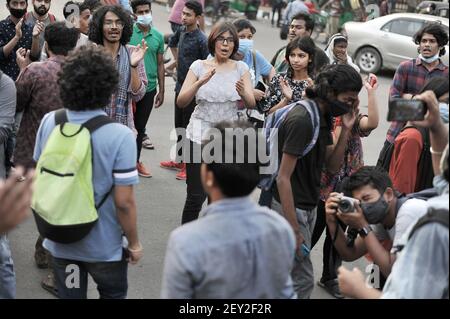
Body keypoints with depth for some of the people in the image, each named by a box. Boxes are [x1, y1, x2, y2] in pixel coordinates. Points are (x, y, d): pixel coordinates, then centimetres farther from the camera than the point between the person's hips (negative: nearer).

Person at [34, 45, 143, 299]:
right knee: (113, 294, 23)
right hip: (104, 245, -3)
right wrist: (134, 243, -6)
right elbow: (123, 201, -21)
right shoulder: (120, 136, -25)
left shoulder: (49, 123, -12)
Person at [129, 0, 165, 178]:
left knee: (140, 126, 14)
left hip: (149, 88, 3)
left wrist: (161, 90, 10)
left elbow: (160, 64, 10)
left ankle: (135, 161, 27)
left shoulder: (158, 36, 4)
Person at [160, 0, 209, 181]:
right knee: (179, 126, 17)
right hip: (180, 86, 8)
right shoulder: (182, 31, 4)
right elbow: (172, 43, 27)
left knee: (189, 127, -1)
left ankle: (189, 166, 8)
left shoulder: (201, 40, -18)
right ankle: (180, 161, 31)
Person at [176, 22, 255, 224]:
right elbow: (181, 102, -6)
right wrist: (200, 82, -22)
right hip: (200, 136, -1)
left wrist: (243, 92, -29)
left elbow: (251, 104, -6)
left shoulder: (241, 68, 3)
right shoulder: (199, 66, -1)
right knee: (195, 196, -4)